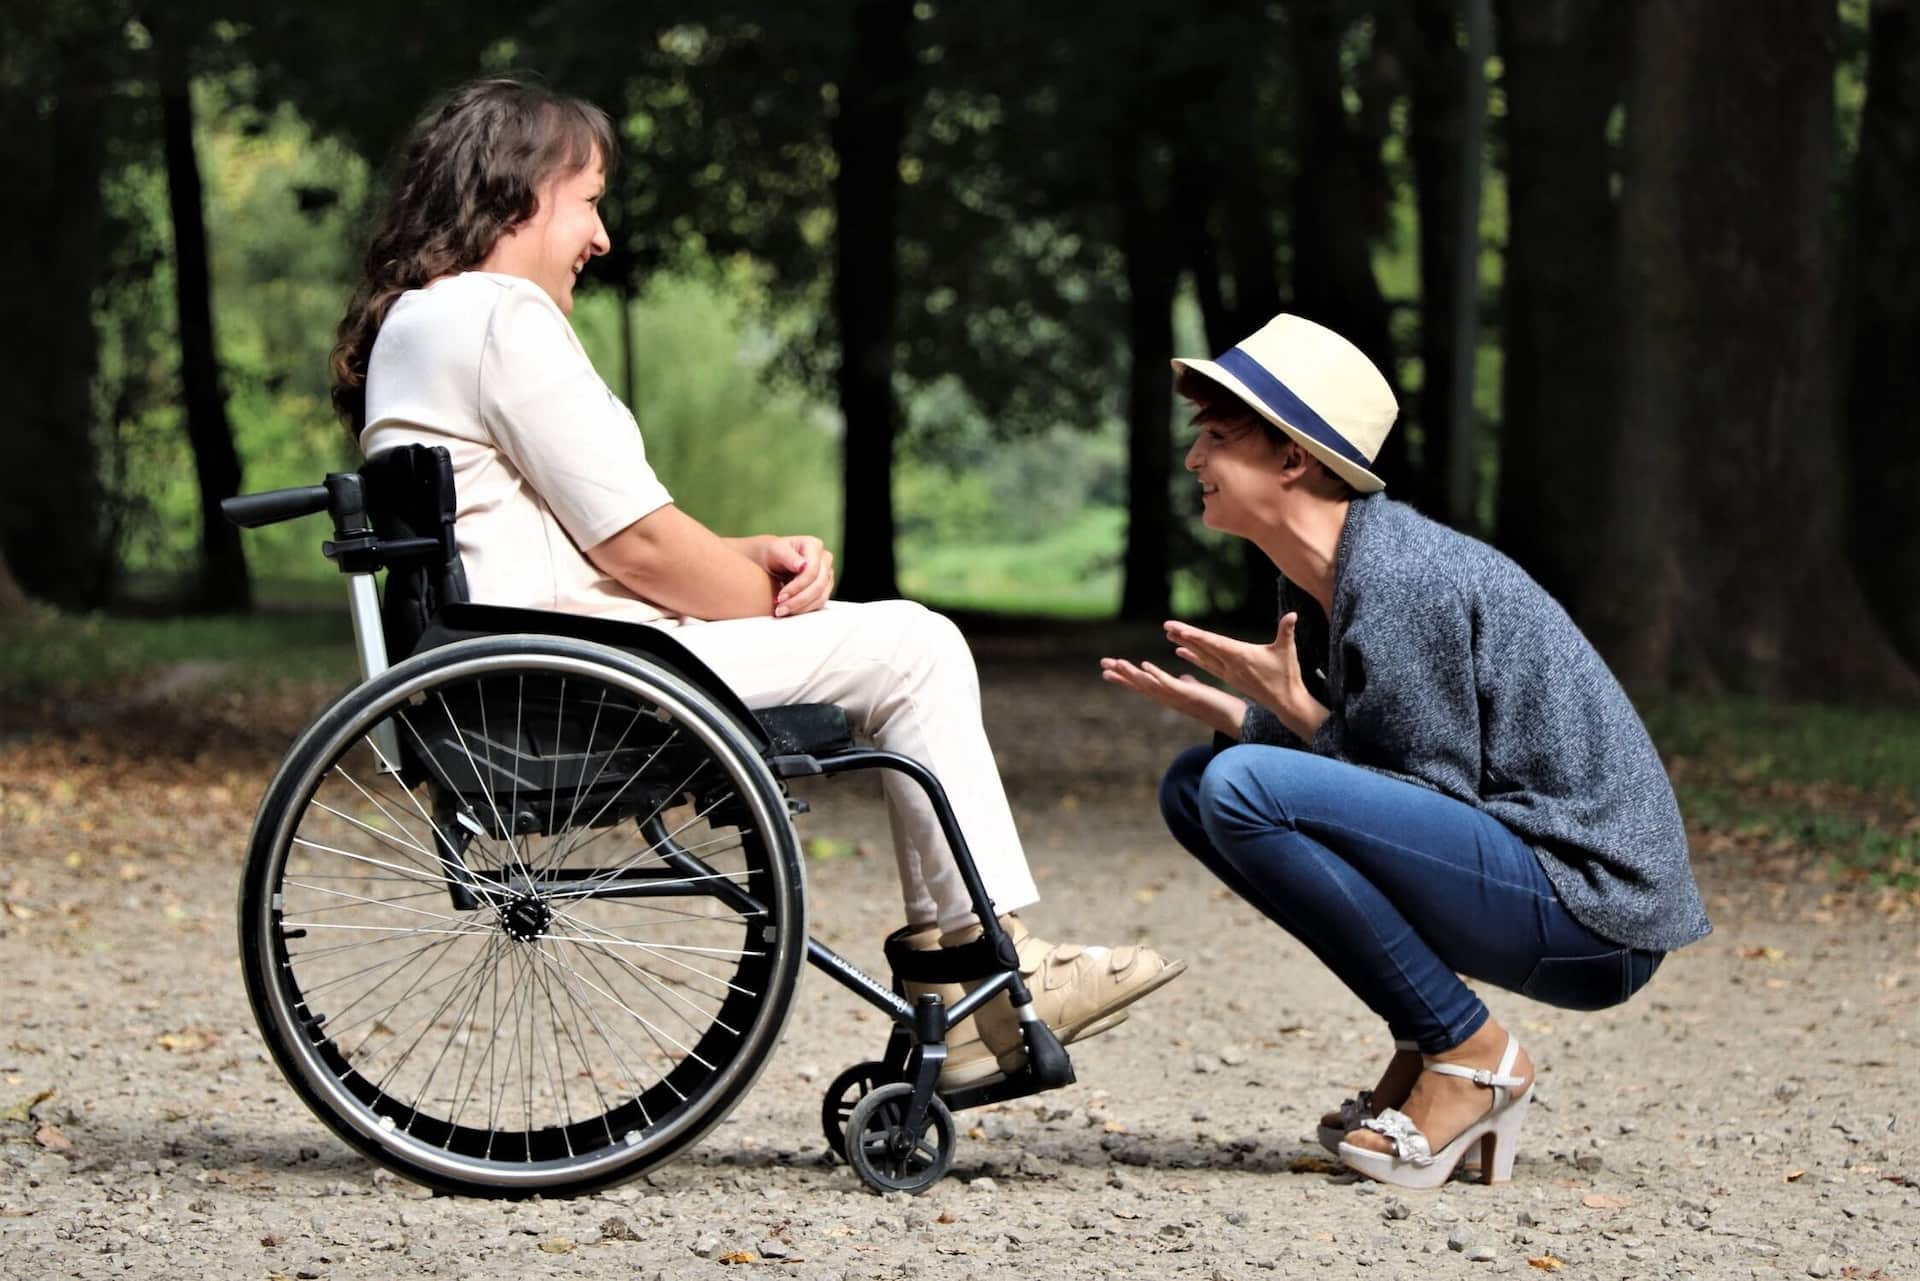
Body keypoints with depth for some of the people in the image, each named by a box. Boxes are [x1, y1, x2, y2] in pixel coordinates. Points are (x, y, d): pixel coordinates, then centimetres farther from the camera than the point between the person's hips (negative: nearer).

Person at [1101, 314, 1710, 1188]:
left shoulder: (1398, 582, -19)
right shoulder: (1319, 577, 9)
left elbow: (1436, 799, -17)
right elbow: (1356, 755, 13)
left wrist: (1295, 710, -17)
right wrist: (1224, 713, 1)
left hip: (1593, 906, -10)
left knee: (1245, 788, -24)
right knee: (1193, 786, 11)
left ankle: (1472, 1056, -11)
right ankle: (1430, 1047, 6)